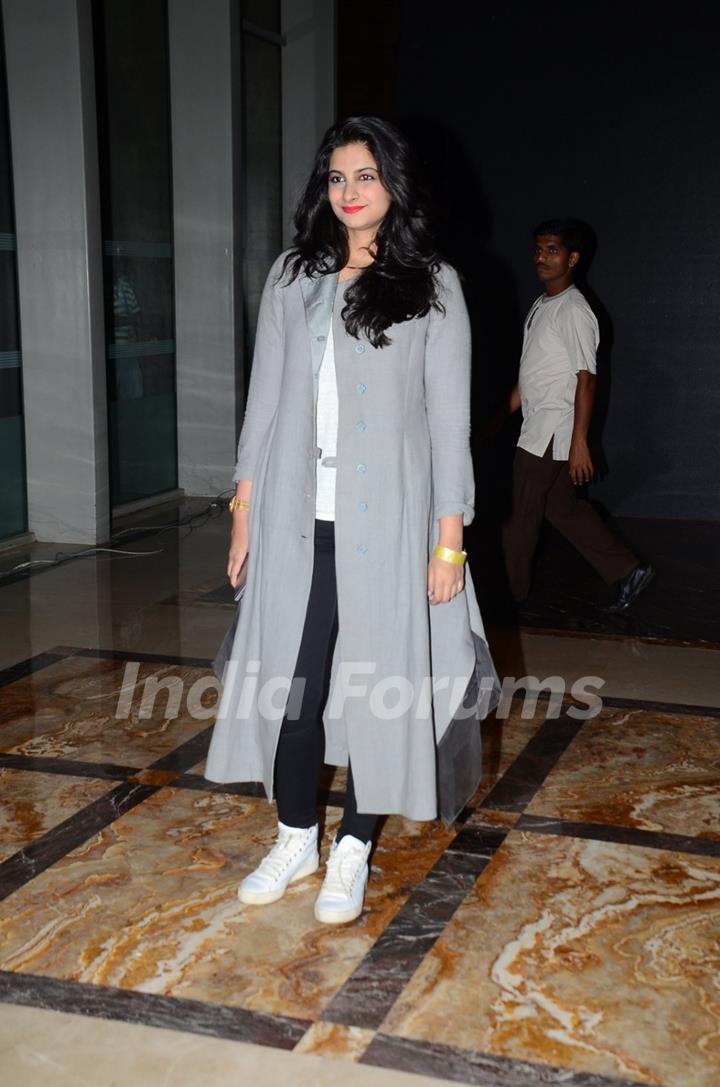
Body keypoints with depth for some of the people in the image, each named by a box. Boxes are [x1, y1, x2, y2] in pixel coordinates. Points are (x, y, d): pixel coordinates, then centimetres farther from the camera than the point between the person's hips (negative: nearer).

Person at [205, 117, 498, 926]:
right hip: (296, 516, 3)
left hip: (385, 518, -2)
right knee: (289, 676, 5)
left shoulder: (432, 287, 2)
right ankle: (295, 837, 25)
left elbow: (449, 418, -1)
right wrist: (245, 507, 6)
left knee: (377, 680, 3)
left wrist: (450, 535, -6)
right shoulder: (292, 278, 9)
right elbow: (265, 396, 10)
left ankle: (353, 852, 19)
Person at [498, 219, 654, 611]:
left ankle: (511, 592, 18)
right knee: (563, 508, 14)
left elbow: (586, 379, -19)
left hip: (551, 434, -9)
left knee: (521, 516, 2)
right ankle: (627, 570, 20)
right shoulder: (541, 306, 12)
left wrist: (579, 443, -23)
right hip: (537, 428, 9)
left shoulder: (574, 311, -15)